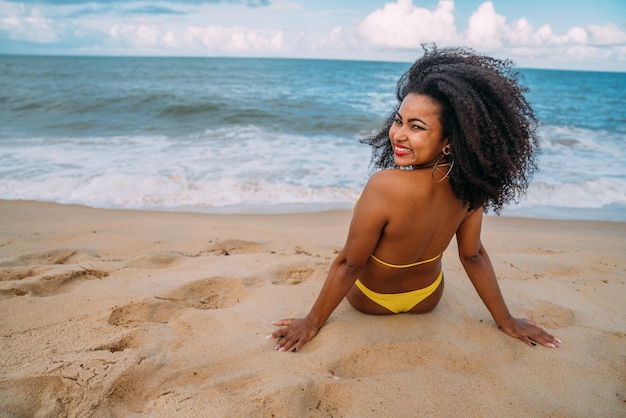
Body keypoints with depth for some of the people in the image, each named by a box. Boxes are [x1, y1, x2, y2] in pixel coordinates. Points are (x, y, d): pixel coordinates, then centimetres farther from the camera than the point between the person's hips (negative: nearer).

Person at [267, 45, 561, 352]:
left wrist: (312, 322, -16)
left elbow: (349, 265, -31)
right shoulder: (468, 185, -23)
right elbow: (473, 256, -12)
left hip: (370, 301, -4)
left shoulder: (384, 185, -41)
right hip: (428, 300, 4)